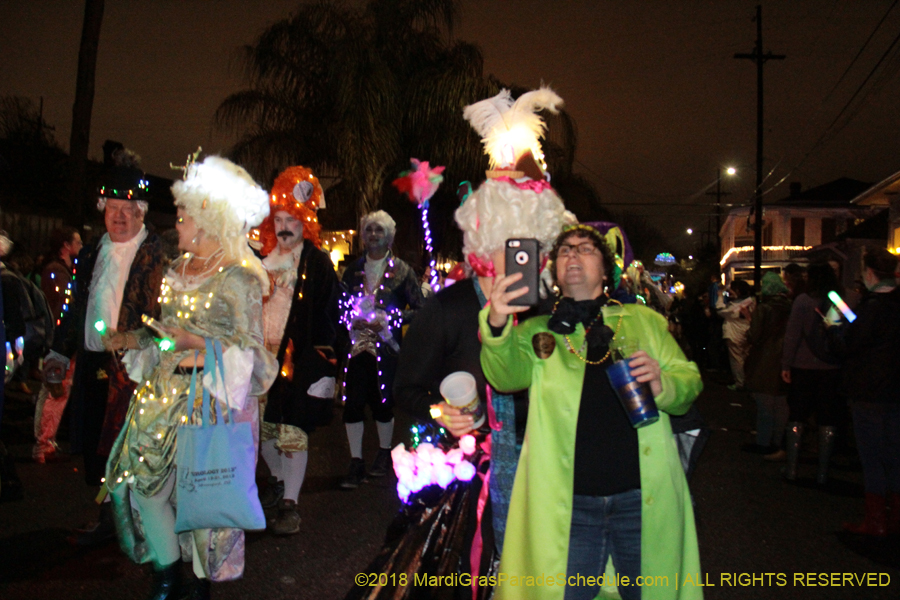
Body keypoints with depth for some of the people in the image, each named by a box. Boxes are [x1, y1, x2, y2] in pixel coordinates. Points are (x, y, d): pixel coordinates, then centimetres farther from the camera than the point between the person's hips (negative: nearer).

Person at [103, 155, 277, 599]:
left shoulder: (238, 279, -11)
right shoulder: (177, 271, 12)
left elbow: (247, 350, -14)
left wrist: (197, 344, -24)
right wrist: (135, 340, 5)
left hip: (213, 400, -7)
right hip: (165, 394, 7)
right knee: (140, 476, 5)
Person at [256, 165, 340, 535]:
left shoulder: (318, 263, -5)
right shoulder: (262, 260, 10)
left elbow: (328, 319, -8)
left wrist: (323, 367, -13)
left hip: (299, 362, -5)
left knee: (293, 432, -2)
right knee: (262, 426, 15)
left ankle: (289, 504, 9)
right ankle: (279, 480, 39)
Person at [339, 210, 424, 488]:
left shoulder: (401, 271, 2)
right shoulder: (353, 270, 12)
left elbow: (419, 308, -1)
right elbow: (340, 306, 18)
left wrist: (388, 320, -11)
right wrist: (352, 320, -4)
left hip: (386, 345, -2)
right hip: (357, 344, 2)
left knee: (383, 401, 4)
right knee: (353, 401, -3)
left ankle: (384, 452, 28)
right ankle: (356, 463, 8)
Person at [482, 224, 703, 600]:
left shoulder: (644, 321, 10)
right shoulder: (537, 330, 6)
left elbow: (689, 381, 8)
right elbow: (507, 375, -12)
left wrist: (661, 385, -16)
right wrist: (497, 325, -33)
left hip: (643, 497, 1)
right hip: (568, 503, -1)